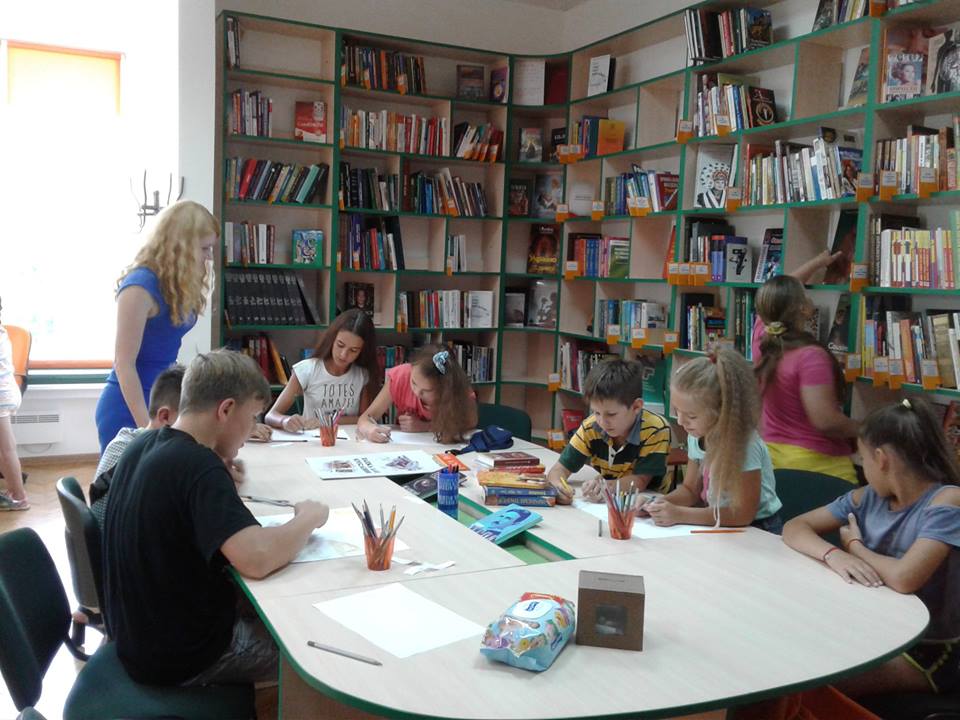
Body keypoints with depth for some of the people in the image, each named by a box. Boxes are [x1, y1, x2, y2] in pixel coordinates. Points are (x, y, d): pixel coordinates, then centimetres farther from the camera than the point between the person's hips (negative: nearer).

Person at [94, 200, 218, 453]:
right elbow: (124, 363, -18)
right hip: (129, 410, -8)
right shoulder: (140, 286, -17)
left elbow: (164, 358, 10)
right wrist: (147, 427, -21)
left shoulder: (177, 287, 8)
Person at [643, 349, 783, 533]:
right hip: (720, 531, 6)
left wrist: (680, 514, -21)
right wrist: (660, 503, -8)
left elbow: (743, 514, -19)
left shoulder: (744, 444, -21)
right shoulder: (697, 436, -1)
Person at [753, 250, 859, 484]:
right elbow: (825, 421, -28)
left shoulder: (761, 337, -2)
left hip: (771, 454, 7)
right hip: (818, 463, -7)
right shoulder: (810, 356, -23)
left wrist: (817, 263, 29)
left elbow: (776, 297, 17)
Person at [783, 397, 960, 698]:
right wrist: (834, 555, -19)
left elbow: (904, 578, -30)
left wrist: (854, 546, -10)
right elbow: (794, 527, 2)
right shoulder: (868, 497, 2)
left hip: (927, 650, -6)